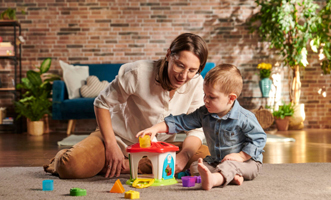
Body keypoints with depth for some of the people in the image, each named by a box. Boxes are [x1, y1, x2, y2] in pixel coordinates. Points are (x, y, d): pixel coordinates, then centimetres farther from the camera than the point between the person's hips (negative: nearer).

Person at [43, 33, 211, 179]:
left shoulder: (196, 84, -12)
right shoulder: (138, 73, -21)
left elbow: (196, 129, -9)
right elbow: (102, 103, -10)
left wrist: (183, 156, -30)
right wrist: (111, 145, -18)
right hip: (119, 137, -4)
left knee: (205, 155, -24)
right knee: (74, 166, -32)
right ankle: (62, 159, 11)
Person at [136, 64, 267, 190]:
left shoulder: (244, 118, -18)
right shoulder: (204, 114, -2)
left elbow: (259, 138, -12)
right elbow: (181, 122, 0)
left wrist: (241, 156, -20)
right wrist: (155, 129, -11)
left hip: (247, 161, -7)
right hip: (216, 161, 7)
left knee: (230, 165, -38)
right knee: (194, 167, -11)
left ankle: (214, 179, -72)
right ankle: (231, 177, -30)